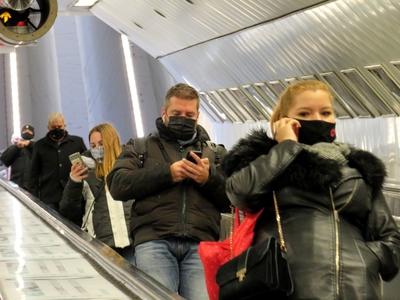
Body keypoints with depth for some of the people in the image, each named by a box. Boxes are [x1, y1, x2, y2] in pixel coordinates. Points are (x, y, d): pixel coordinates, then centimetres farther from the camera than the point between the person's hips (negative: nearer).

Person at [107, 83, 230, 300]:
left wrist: (209, 179, -4)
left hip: (200, 243, 1)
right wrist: (166, 173, -4)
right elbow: (117, 185, 3)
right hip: (154, 241, -1)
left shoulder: (216, 152, 23)